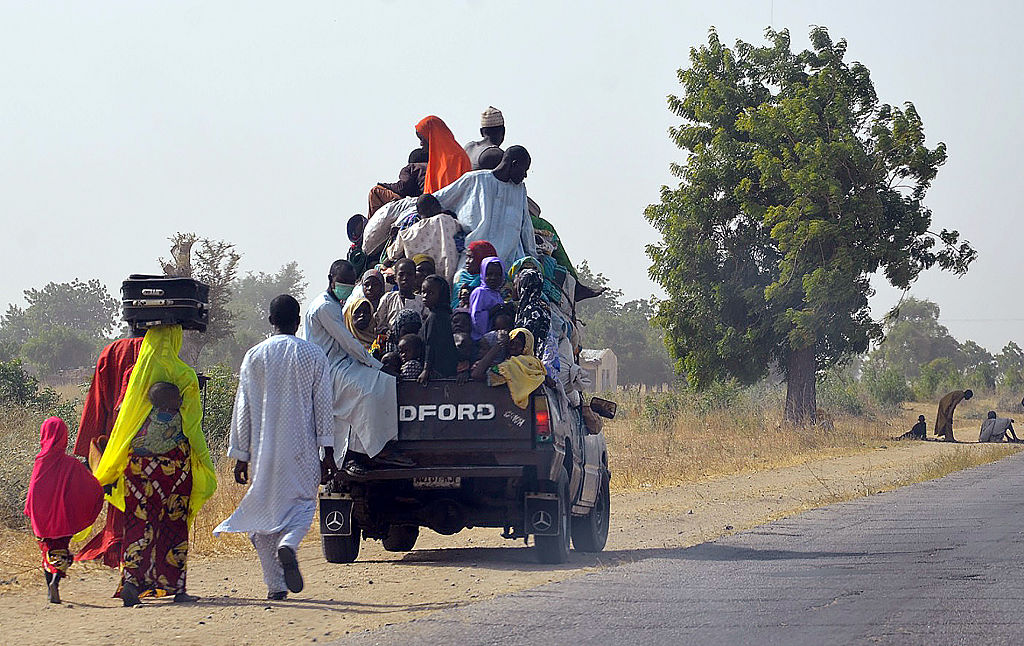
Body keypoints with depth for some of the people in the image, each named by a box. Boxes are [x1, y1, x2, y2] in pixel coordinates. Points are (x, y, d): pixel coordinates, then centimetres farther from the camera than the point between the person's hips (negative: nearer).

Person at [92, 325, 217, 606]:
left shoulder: (137, 374, 2)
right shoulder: (185, 376, -5)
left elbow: (123, 420, 6)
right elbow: (193, 426, -4)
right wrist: (204, 464, 7)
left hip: (138, 461, 2)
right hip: (176, 463, -2)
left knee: (140, 522, 3)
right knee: (175, 522, 8)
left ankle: (131, 578, -15)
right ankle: (176, 586, 10)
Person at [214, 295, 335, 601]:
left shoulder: (254, 356, 1)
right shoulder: (314, 355, 0)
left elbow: (242, 410, 2)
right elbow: (324, 406, 0)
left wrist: (241, 455, 7)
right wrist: (327, 451, 4)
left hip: (264, 450, 1)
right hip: (302, 449, -1)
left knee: (265, 508, 8)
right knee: (302, 502, 12)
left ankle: (275, 585, 5)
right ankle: (288, 544, -21)